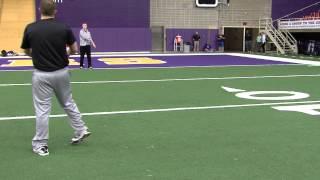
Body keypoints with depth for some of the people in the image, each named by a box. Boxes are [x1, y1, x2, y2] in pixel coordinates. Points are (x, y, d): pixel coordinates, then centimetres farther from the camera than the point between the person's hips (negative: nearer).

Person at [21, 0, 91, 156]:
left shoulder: (30, 28, -7)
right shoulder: (64, 28, -5)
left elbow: (27, 52, 6)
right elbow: (74, 49, 1)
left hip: (42, 74, -2)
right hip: (62, 72, 2)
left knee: (42, 110, 4)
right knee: (68, 104, 22)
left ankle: (40, 145, 12)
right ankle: (81, 130, 30)